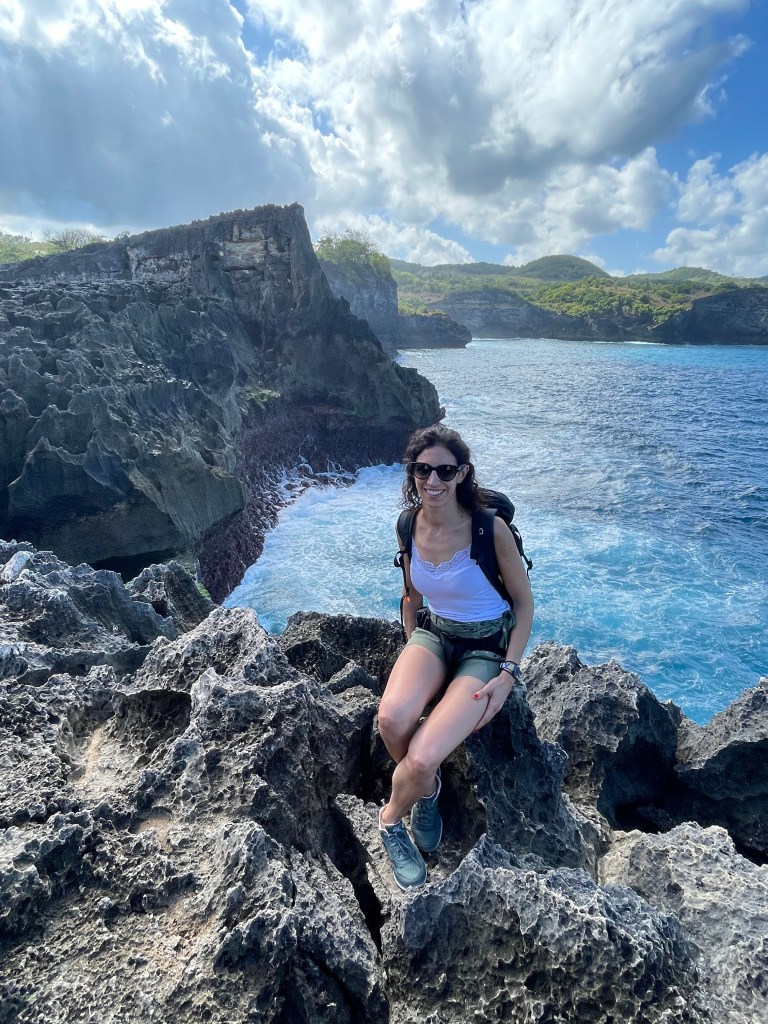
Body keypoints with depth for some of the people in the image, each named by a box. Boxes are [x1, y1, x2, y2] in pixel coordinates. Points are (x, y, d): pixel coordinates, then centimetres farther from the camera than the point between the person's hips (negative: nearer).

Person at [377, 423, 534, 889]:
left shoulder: (490, 527, -19)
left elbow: (525, 603, -8)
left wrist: (509, 673, -13)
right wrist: (412, 655, 4)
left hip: (487, 645, -4)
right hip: (434, 633, 4)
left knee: (422, 758, -24)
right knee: (391, 717, -29)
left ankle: (391, 817, 13)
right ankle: (427, 787, 5)